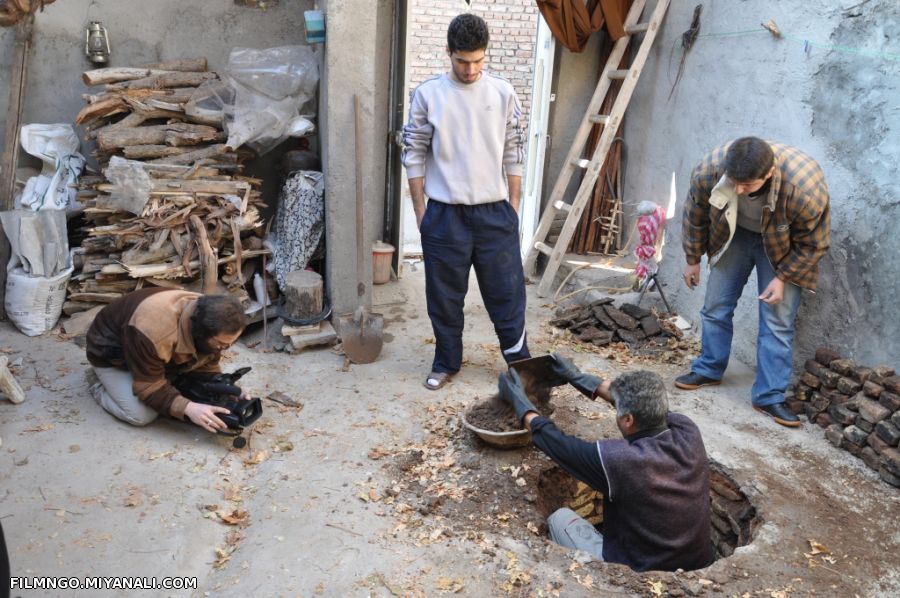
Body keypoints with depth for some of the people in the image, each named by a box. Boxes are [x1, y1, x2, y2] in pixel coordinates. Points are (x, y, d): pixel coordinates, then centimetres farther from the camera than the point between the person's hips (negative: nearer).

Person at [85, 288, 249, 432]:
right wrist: (187, 408, -48)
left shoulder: (210, 326, -23)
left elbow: (207, 368, -12)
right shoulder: (152, 332, -45)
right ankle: (101, 390, 8)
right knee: (141, 415, -21)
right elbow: (148, 385, -36)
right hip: (111, 352, -6)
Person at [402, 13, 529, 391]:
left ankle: (520, 360, 23)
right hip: (445, 214, -1)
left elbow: (513, 153, 7)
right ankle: (446, 362, 26)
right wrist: (420, 210, -1)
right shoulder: (427, 94, -2)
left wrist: (513, 206, 5)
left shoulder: (503, 93, 2)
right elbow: (414, 155, 1)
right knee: (444, 295, 9)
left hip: (494, 212, 1)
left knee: (506, 290, 8)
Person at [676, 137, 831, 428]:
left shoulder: (805, 188, -39)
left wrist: (782, 278, -18)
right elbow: (695, 217, -11)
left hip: (782, 246, -2)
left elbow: (813, 243, -19)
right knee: (716, 306, 6)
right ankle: (708, 370, 26)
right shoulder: (709, 169, -32)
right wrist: (693, 259, -1)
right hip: (734, 234, 3)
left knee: (777, 321, -6)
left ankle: (769, 397, 4)